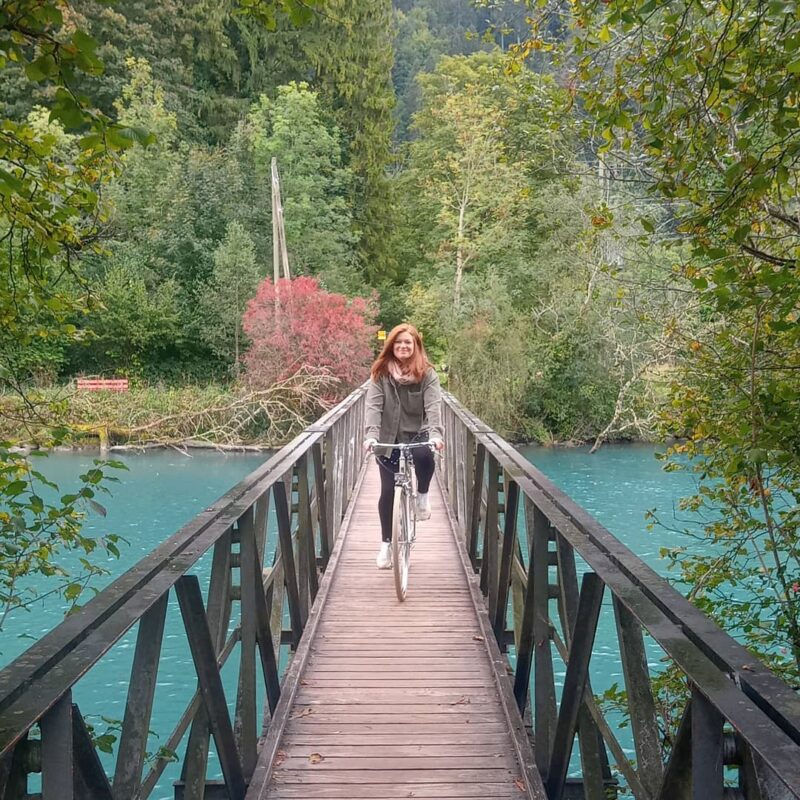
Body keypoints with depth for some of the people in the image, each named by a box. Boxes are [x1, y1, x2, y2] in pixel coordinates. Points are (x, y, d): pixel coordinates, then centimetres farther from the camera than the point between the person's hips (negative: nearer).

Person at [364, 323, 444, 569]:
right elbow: (373, 405, -14)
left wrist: (435, 433, -35)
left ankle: (422, 495, -4)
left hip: (417, 435, -1)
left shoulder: (427, 374, -6)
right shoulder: (381, 373, -4)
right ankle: (386, 544, 17)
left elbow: (433, 405, -18)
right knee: (388, 491, 0)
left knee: (424, 456, -35)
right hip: (389, 439, 1)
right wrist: (371, 434, -31)